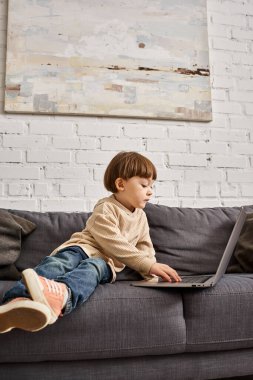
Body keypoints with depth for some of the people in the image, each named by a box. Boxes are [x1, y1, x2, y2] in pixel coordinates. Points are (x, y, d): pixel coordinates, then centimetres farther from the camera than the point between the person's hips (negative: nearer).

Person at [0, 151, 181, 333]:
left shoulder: (141, 217, 18)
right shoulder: (105, 209, -5)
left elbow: (146, 249, 22)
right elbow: (114, 245, -16)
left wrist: (152, 274, 1)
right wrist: (150, 265, -22)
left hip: (106, 261, 2)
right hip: (83, 248, -2)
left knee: (94, 267, -36)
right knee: (59, 262, -37)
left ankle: (61, 295, -71)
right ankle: (18, 300, -63)